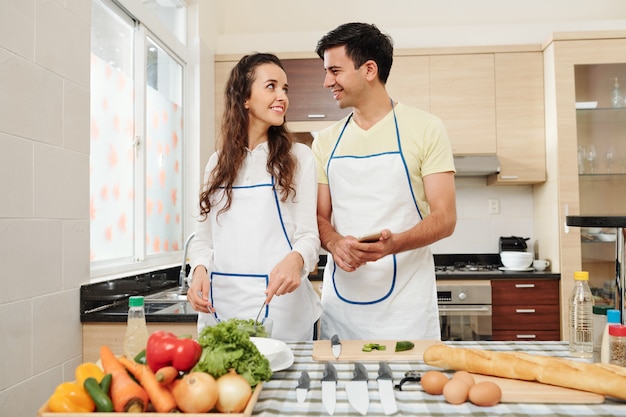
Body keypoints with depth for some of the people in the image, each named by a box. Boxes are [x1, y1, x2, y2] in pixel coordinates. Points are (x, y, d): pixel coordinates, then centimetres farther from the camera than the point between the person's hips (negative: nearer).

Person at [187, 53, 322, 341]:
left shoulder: (298, 157, 2)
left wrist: (295, 259, -24)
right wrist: (200, 269, -8)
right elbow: (203, 236, 12)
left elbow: (308, 233, -3)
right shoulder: (218, 162, 12)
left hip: (278, 303, -3)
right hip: (219, 302, 3)